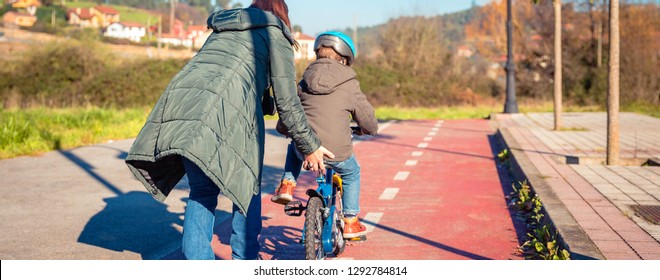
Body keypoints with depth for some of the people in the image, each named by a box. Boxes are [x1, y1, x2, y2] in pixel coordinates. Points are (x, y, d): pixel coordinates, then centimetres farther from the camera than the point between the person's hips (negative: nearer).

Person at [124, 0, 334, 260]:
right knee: (246, 187, 13)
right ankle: (245, 260, 19)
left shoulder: (221, 31, 33)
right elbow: (287, 101, 7)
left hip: (180, 99, 6)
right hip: (225, 116, -6)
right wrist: (310, 146, 15)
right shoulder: (274, 33, 14)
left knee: (201, 191, 15)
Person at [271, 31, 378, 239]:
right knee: (352, 174, 30)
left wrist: (284, 128, 36)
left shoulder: (304, 83, 8)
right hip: (337, 152, -2)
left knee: (294, 145, 38)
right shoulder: (350, 85, 0)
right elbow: (369, 123, 7)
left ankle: (287, 185, 22)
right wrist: (370, 130, 30)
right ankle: (351, 223, 31)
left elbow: (284, 125, 12)